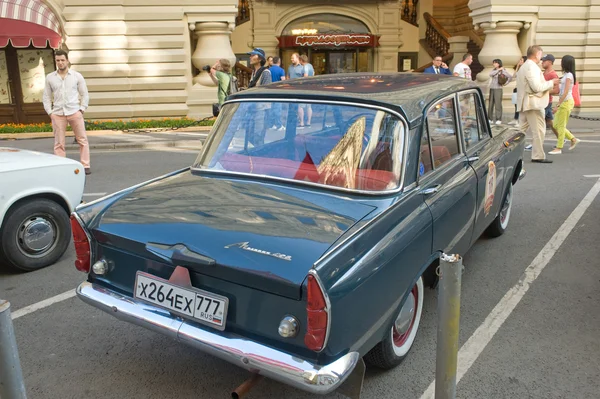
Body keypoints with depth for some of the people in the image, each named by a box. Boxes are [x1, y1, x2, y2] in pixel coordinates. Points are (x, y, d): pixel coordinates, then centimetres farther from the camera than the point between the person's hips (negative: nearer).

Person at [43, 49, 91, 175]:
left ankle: (85, 166, 5)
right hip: (58, 114, 1)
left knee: (82, 140, -1)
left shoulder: (77, 76, 5)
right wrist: (50, 112, 1)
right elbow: (46, 96, 11)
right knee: (59, 143, 2)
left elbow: (85, 94, 7)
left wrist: (82, 109, -3)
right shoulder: (50, 77, 9)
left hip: (74, 112, -1)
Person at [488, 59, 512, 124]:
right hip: (492, 89, 6)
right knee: (490, 104, 4)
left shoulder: (503, 71, -4)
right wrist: (498, 70, -14)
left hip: (498, 89, -6)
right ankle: (490, 119, 10)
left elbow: (510, 76, -8)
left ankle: (499, 119, -4)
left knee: (498, 104, -7)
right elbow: (490, 74, -10)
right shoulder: (494, 70, 12)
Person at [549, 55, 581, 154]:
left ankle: (559, 148, 1)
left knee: (561, 126, -4)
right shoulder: (567, 75, 14)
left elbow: (565, 92, -19)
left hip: (566, 102, -9)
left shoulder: (569, 75, -13)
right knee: (556, 125, 11)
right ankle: (573, 139, 19)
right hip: (564, 101, 9)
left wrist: (557, 105, -21)